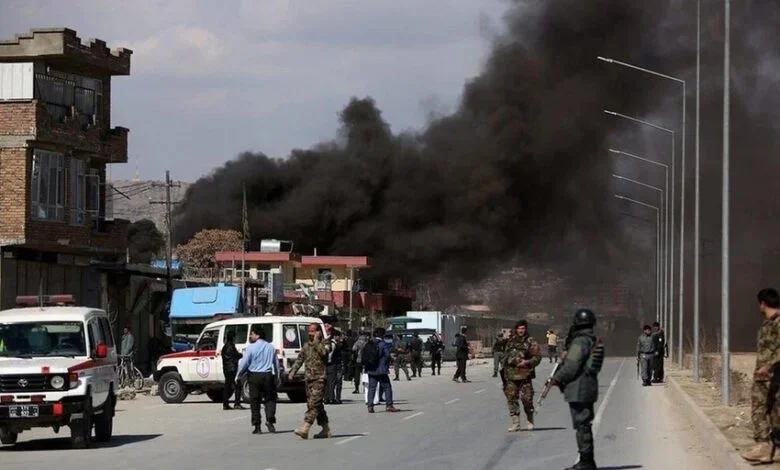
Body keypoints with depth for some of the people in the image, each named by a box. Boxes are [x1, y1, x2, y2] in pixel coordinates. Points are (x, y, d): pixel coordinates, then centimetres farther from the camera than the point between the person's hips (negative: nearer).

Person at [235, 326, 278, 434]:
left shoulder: (251, 347, -8)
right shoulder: (271, 347, 7)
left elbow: (244, 363, -7)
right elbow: (276, 363, 13)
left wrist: (238, 375, 7)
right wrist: (276, 377, 21)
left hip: (254, 376, -3)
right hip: (268, 376, 3)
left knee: (255, 401, 4)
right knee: (270, 398, 10)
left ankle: (257, 426, 3)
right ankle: (270, 419, -12)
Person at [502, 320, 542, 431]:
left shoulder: (531, 342, 0)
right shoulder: (511, 342, 15)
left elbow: (537, 357, -4)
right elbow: (505, 356, 25)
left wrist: (527, 362, -17)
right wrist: (503, 366, 19)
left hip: (524, 374, -4)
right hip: (510, 375, 4)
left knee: (527, 398, -4)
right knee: (511, 398, -1)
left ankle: (530, 421, 14)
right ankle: (515, 423, 3)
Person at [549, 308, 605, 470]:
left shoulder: (580, 342, -16)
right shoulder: (594, 341, 14)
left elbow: (571, 366, -20)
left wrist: (557, 379, -6)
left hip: (578, 390, -10)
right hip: (590, 388, 10)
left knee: (582, 425, -7)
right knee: (585, 424, 15)